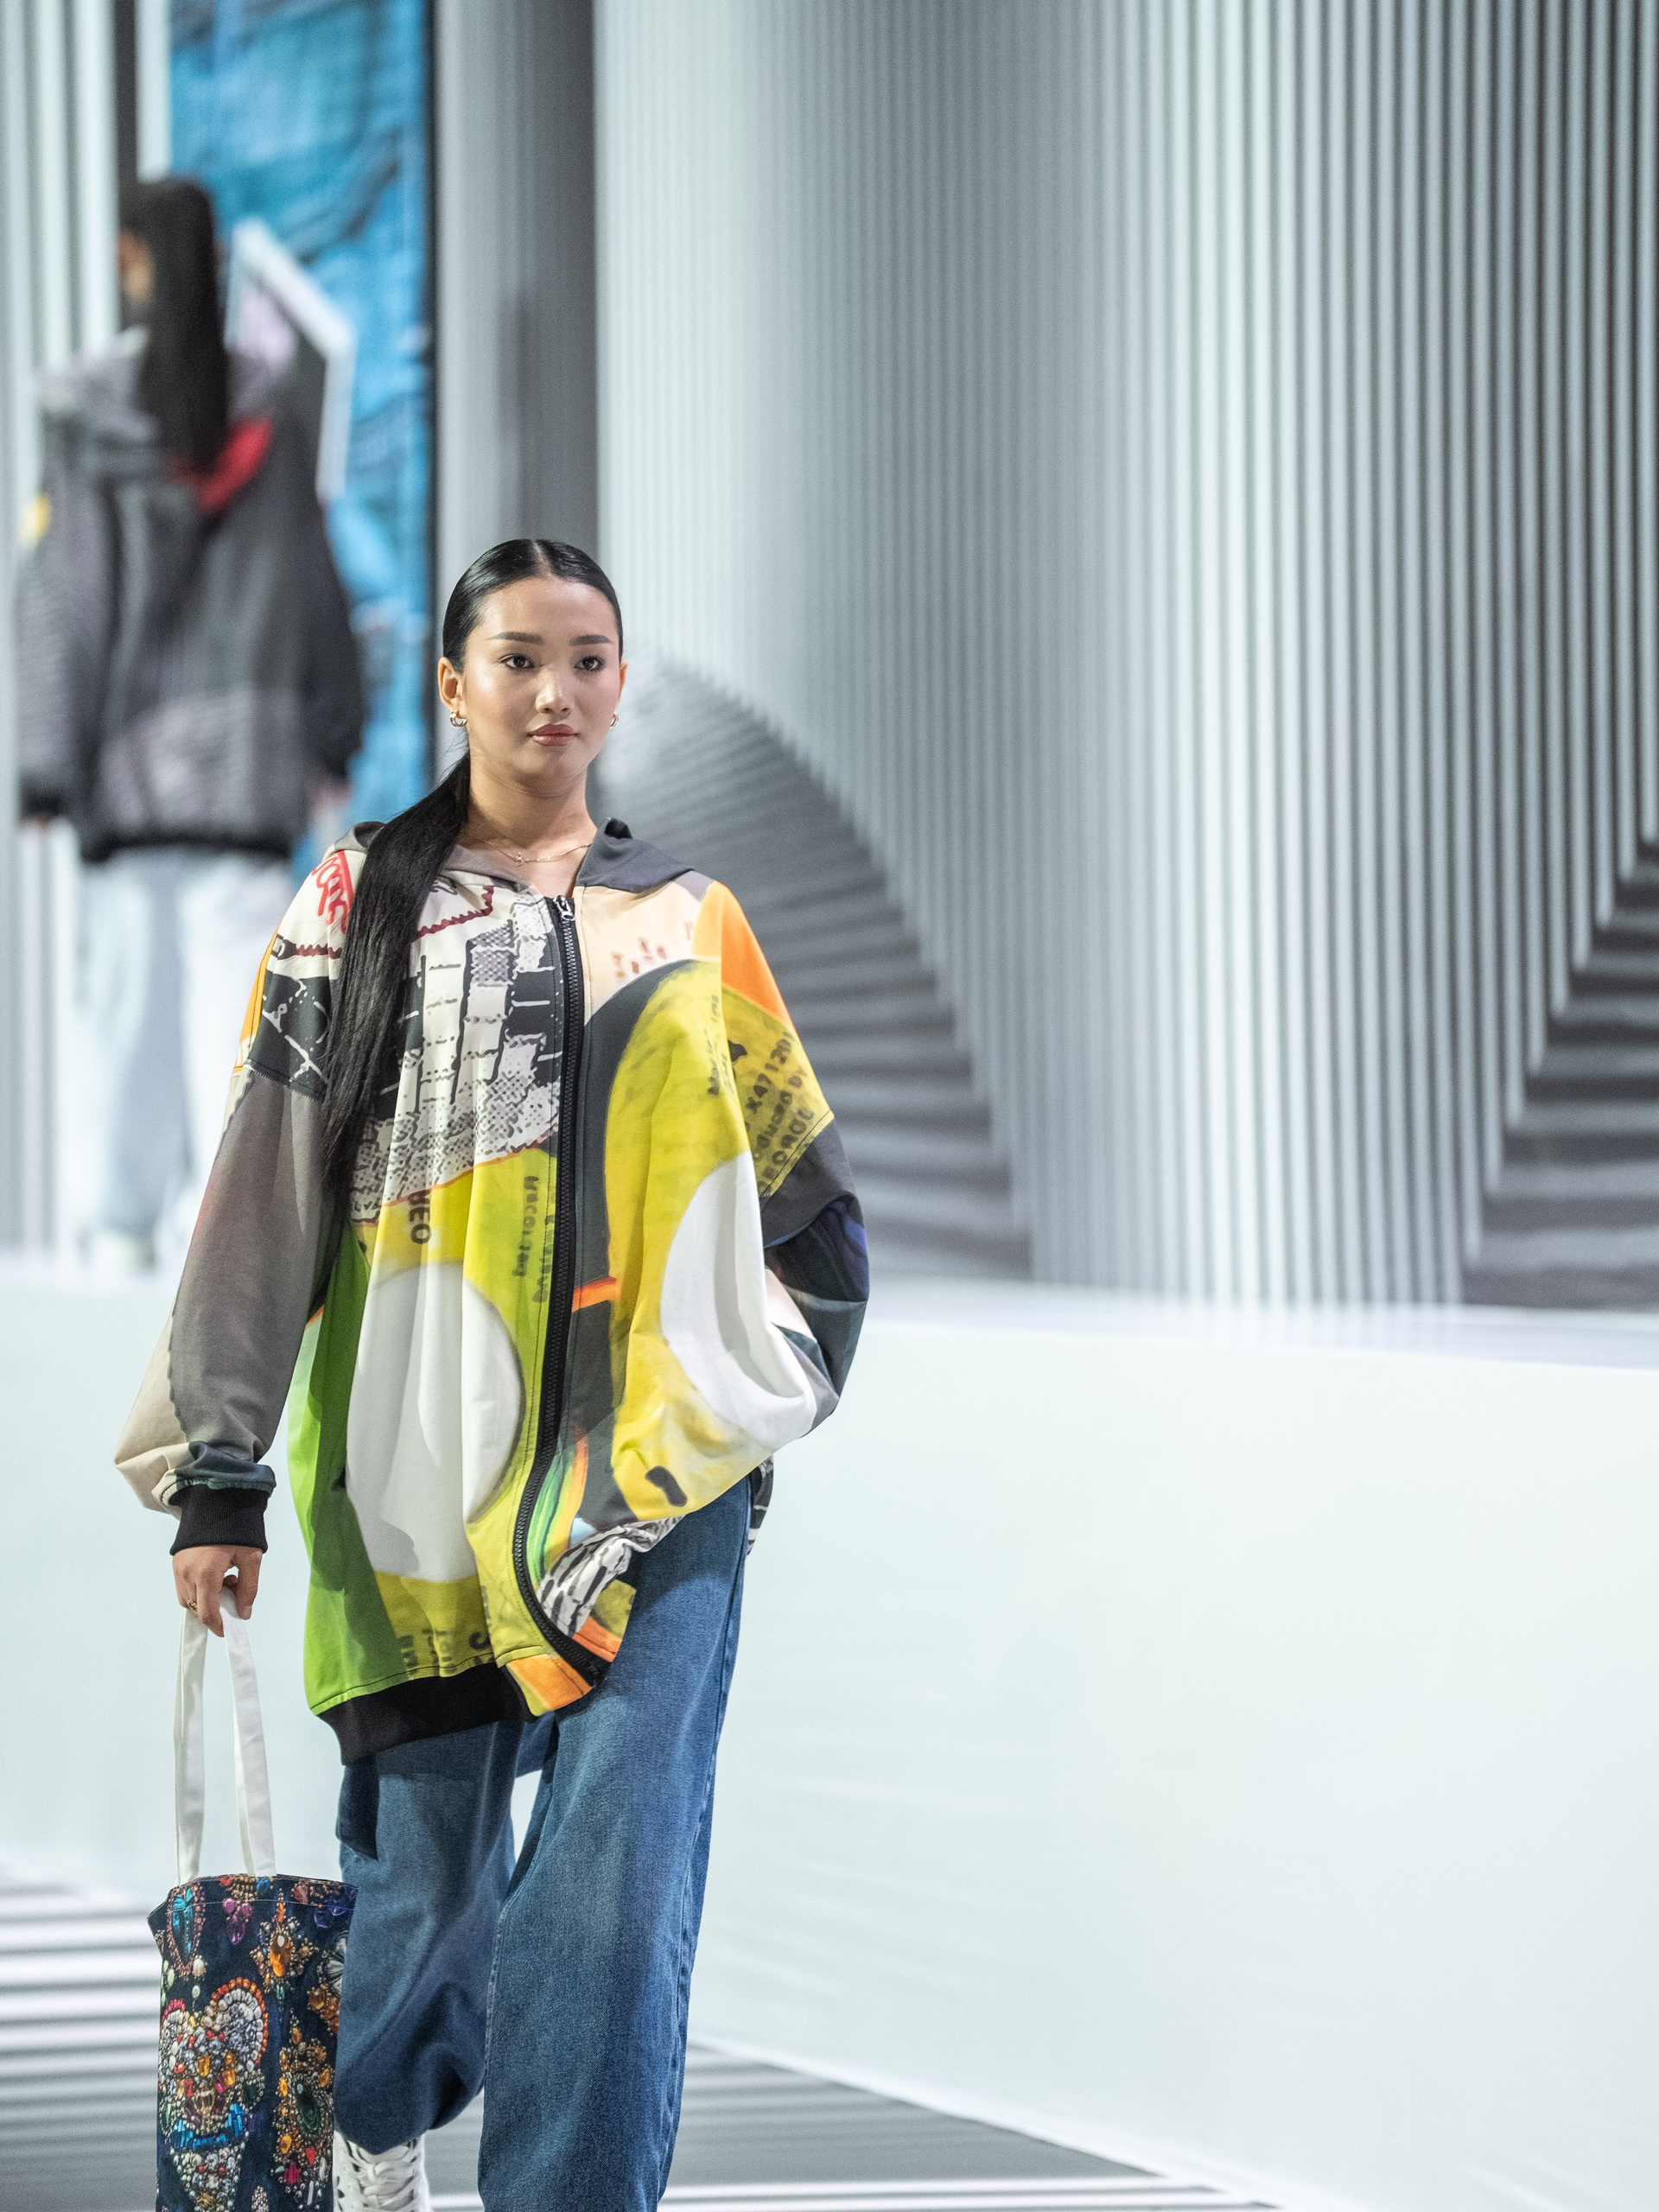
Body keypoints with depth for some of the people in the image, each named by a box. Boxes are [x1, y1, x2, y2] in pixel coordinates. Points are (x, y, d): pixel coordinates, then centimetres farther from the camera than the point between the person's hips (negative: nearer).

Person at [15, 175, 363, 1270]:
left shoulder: (82, 409, -6)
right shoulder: (267, 409, 1)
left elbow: (61, 592, -7)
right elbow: (312, 583, 7)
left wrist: (48, 760, -5)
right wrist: (335, 727, 18)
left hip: (129, 752, 0)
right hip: (247, 750, 0)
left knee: (130, 989, 9)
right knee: (238, 978, -3)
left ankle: (125, 1221, 14)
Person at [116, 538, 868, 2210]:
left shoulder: (688, 923, 13)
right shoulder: (360, 909, 6)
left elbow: (806, 1197, 22)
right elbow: (261, 1197, 2)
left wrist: (777, 1388, 12)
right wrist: (218, 1468, -3)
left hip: (653, 1476, 1)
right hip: (423, 1473, -1)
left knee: (614, 1894, -11)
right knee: (425, 1860, 6)